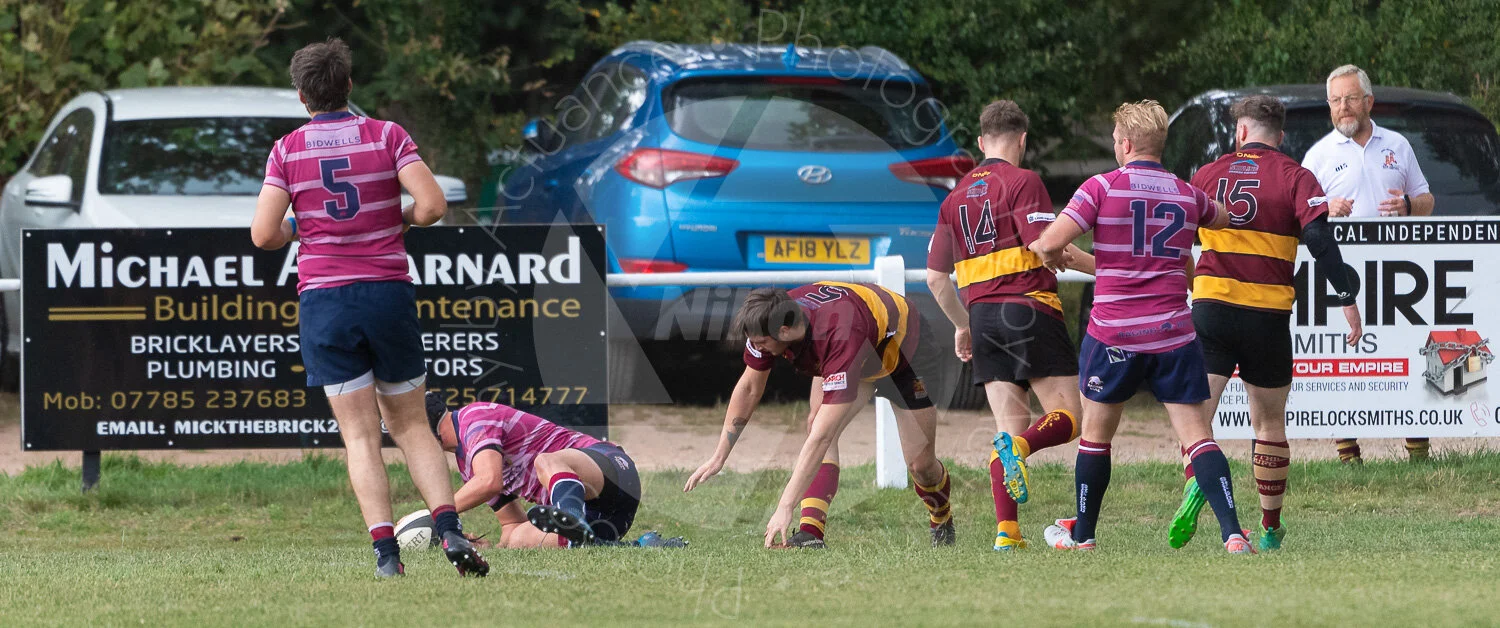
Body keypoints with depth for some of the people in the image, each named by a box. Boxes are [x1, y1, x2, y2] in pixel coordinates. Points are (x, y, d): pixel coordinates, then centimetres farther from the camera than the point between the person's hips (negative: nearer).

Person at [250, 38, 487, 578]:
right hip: (389, 291, 1)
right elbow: (431, 204, -9)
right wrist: (396, 221, 11)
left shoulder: (287, 151, 1)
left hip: (324, 299, -1)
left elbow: (263, 234, -4)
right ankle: (449, 529, -7)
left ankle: (385, 550, -11)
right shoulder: (387, 136, 1)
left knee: (361, 434, 1)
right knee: (411, 426, 12)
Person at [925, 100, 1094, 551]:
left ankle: (1006, 531, -8)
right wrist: (1101, 267, -5)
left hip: (982, 316, 6)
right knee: (1069, 416, -2)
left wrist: (962, 325, 29)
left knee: (1010, 428, 6)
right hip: (1029, 308, -6)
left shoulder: (956, 197, 17)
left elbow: (936, 277, 17)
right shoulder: (1022, 182, -3)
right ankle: (1019, 446, -33)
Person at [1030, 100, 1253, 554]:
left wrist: (1049, 255, 11)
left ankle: (1082, 534, 26)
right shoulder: (1187, 195, 7)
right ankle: (1232, 532, -16)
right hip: (1174, 334, 2)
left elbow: (1050, 243, -12)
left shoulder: (1102, 188, -6)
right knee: (1196, 433, -1)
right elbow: (1224, 219, 29)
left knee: (1096, 433, 14)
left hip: (1114, 333, -2)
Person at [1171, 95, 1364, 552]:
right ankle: (1271, 528, 17)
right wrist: (1347, 300, -10)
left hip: (1210, 308, 0)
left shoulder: (1208, 175, 9)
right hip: (1268, 316, 0)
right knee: (1269, 423, 13)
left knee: (1197, 410, -3)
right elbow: (1320, 240, -12)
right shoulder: (1295, 177, 0)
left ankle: (1196, 481, -33)